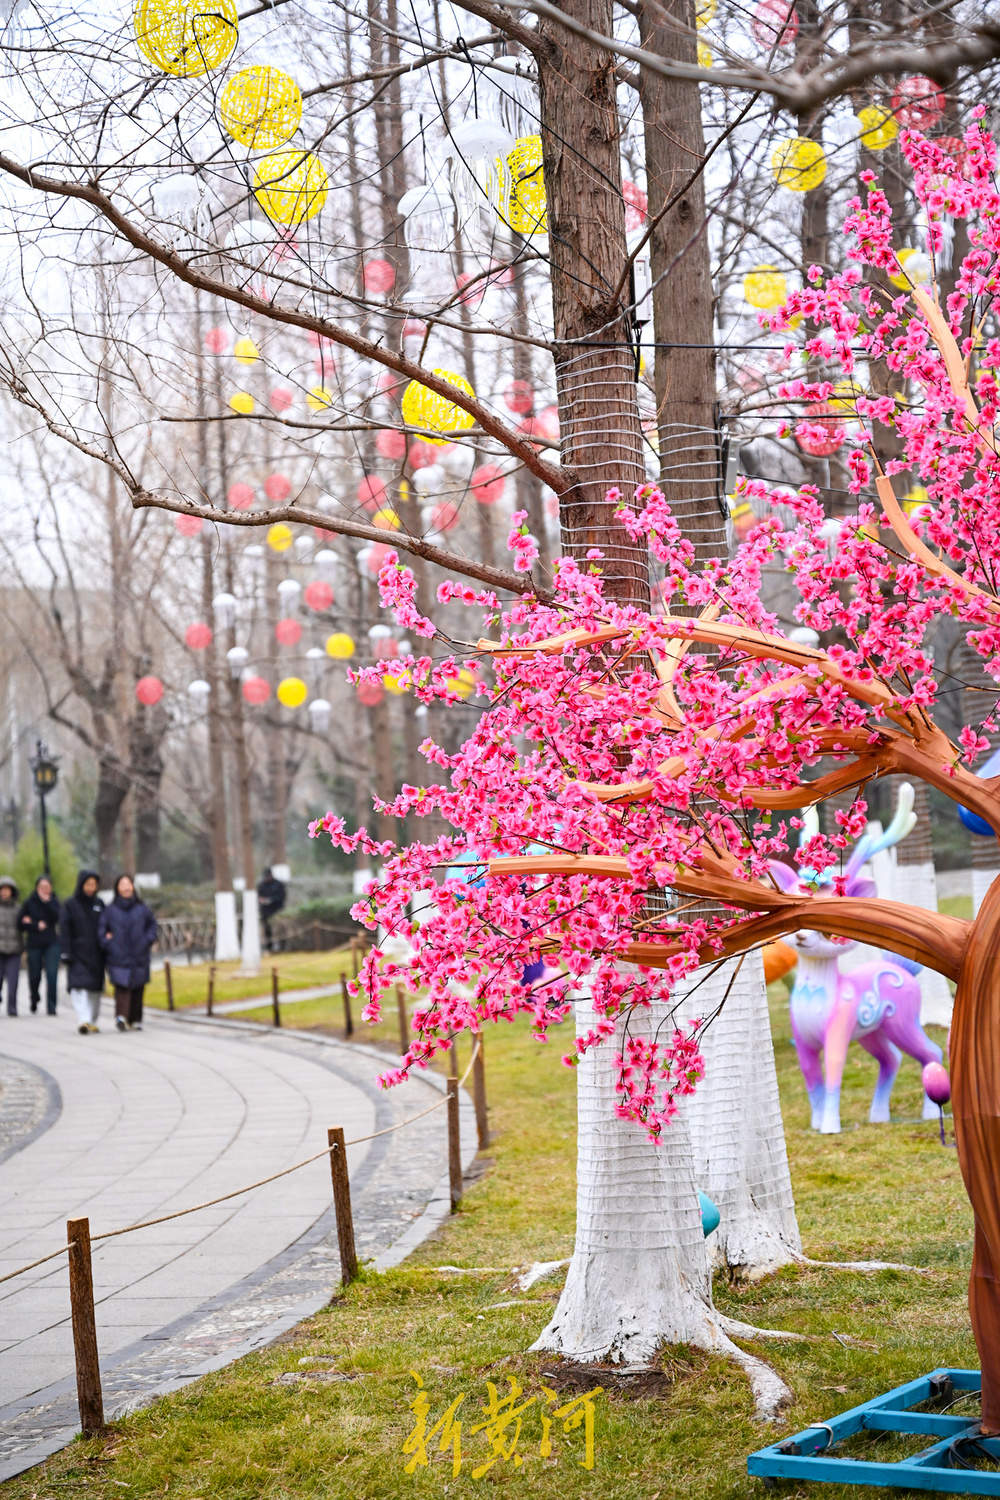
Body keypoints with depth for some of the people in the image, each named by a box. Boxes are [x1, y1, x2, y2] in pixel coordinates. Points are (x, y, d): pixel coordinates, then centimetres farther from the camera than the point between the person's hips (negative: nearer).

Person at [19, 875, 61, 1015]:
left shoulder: (54, 901, 7)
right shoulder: (29, 903, 4)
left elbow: (57, 918, -10)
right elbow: (21, 923, 2)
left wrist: (47, 902, -15)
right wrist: (37, 926, -9)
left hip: (51, 944, 0)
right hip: (34, 944, 0)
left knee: (52, 975, -14)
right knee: (34, 976, 5)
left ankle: (51, 1007, -12)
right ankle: (34, 1000, 34)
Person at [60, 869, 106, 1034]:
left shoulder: (99, 903, 9)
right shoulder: (70, 905, -2)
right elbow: (64, 930, -5)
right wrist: (66, 953, -12)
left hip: (96, 953, 4)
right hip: (78, 952, -4)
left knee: (95, 988, 8)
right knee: (79, 986, -17)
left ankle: (93, 1021, 19)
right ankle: (83, 1019, -27)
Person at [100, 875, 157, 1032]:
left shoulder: (142, 909, 7)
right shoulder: (110, 910, 4)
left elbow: (152, 924, 14)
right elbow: (101, 929, 7)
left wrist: (148, 941, 2)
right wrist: (107, 944, -5)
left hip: (139, 958, 2)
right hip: (118, 958, -2)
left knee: (137, 989, 4)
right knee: (122, 986, -17)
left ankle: (135, 1020, 13)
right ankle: (121, 1017, -29)